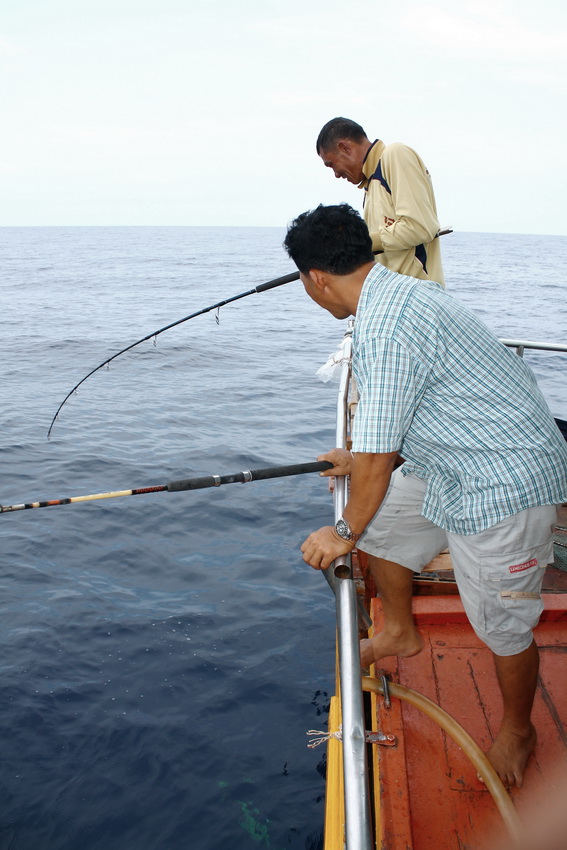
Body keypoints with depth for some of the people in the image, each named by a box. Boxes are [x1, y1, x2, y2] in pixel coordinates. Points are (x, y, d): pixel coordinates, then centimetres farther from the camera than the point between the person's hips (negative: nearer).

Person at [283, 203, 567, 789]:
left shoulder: (384, 328, -27)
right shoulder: (403, 290, 5)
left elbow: (378, 452, -22)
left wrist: (346, 532, -8)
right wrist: (362, 459, 29)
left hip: (505, 483, -10)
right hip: (458, 461, 10)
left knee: (502, 623, 7)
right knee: (382, 518, 19)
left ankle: (517, 730, 33)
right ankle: (399, 633, 39)